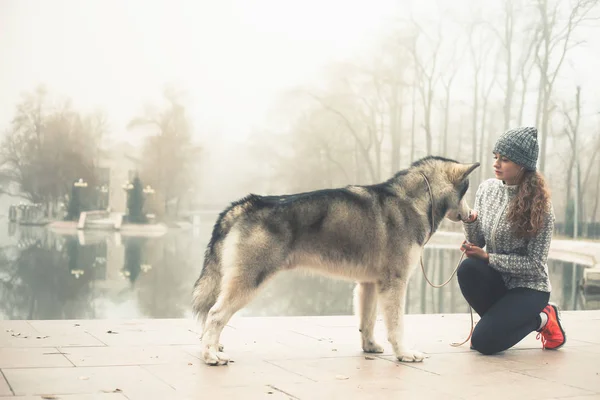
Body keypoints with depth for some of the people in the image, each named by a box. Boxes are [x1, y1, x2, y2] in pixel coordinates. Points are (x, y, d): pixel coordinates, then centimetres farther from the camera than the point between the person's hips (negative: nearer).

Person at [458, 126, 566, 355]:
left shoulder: (539, 205, -16)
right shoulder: (487, 189, -2)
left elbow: (534, 264, -15)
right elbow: (478, 242, 2)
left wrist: (488, 257, -21)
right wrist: (469, 221, -19)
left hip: (529, 287, -4)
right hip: (497, 279, 5)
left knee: (484, 341, -22)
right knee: (468, 269, -29)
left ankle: (541, 319, 7)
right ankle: (496, 318, 0)